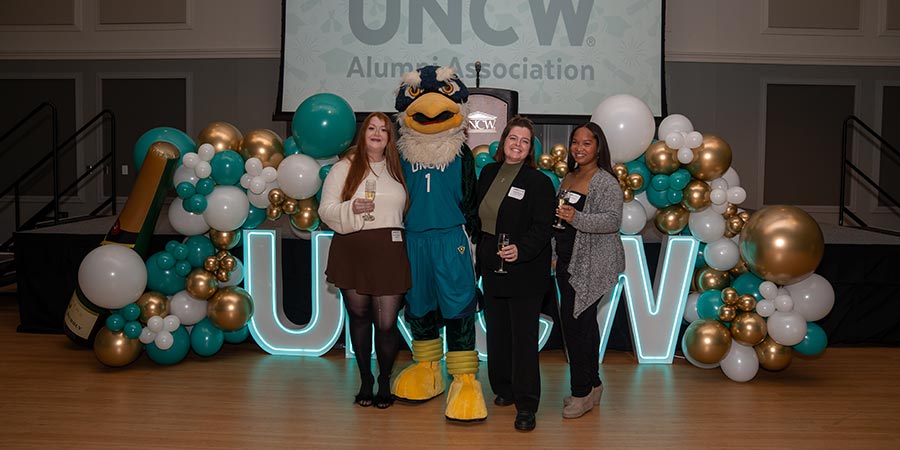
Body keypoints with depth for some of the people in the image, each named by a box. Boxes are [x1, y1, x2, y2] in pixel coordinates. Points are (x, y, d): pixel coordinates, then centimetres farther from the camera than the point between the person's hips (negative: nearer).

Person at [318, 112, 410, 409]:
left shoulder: (397, 170, 12)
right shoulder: (344, 168, 4)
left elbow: (406, 211, 19)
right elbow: (326, 210, 0)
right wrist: (352, 209, -17)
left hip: (389, 254, 1)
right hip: (353, 253, -1)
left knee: (386, 323, -2)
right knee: (359, 316, 9)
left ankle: (385, 382, 18)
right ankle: (365, 380, 25)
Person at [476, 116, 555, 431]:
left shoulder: (538, 181, -9)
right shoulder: (488, 173, 9)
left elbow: (542, 227, -15)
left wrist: (520, 249, -31)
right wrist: (481, 254, 14)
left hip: (525, 272, -6)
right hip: (492, 269, 6)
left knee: (523, 337, -2)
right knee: (497, 332, 14)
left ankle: (526, 405, 6)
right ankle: (503, 389, 31)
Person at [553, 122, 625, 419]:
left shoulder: (606, 182, -9)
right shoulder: (568, 179, 16)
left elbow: (613, 220, -20)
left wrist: (576, 218, -30)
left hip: (592, 265, -8)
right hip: (568, 261, 8)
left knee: (575, 320, -11)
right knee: (583, 322, 13)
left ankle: (582, 391, 1)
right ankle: (592, 385, 25)